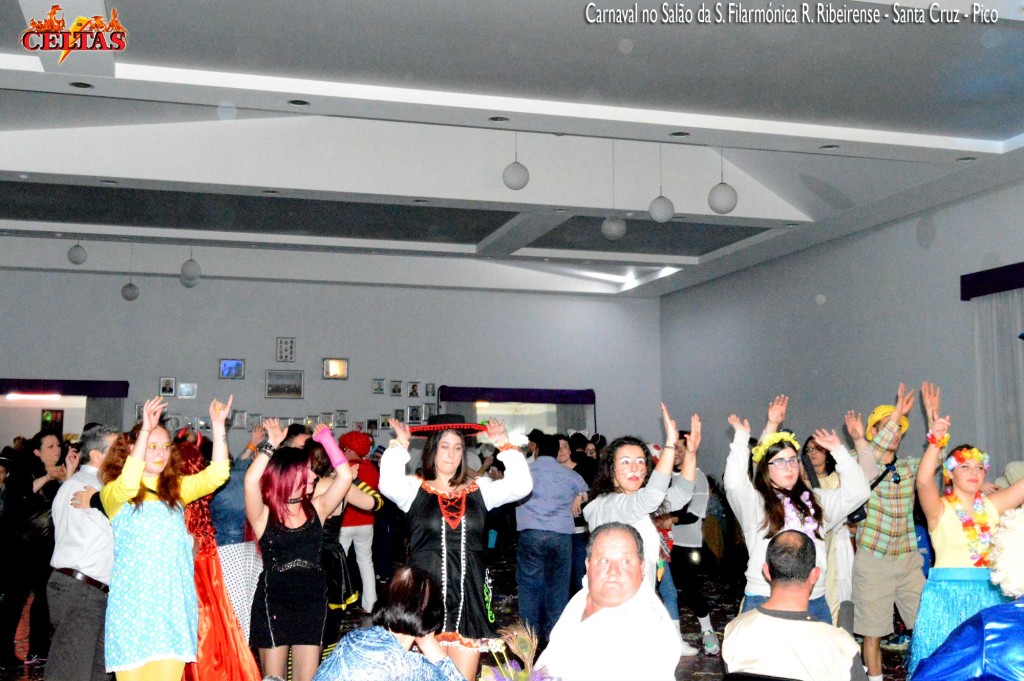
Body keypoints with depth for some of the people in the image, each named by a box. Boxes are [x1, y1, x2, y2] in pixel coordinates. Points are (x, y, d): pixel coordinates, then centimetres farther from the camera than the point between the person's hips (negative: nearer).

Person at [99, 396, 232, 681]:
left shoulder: (176, 488, 13)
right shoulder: (113, 493, 1)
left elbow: (216, 475, -2)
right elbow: (127, 485, -23)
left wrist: (218, 425, -10)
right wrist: (146, 429, -27)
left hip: (175, 602, 3)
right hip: (134, 602, -3)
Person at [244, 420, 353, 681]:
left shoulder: (316, 509, 5)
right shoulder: (264, 515, -6)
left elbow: (345, 476, -4)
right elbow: (251, 480, -24)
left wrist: (326, 438, -4)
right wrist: (270, 445, -18)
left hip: (313, 603, 3)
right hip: (273, 603, -3)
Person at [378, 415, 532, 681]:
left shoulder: (479, 489, 11)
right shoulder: (415, 488, 4)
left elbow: (521, 485, -1)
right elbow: (389, 485, -17)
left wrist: (505, 446, -2)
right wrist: (400, 445, -11)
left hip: (469, 596, 2)